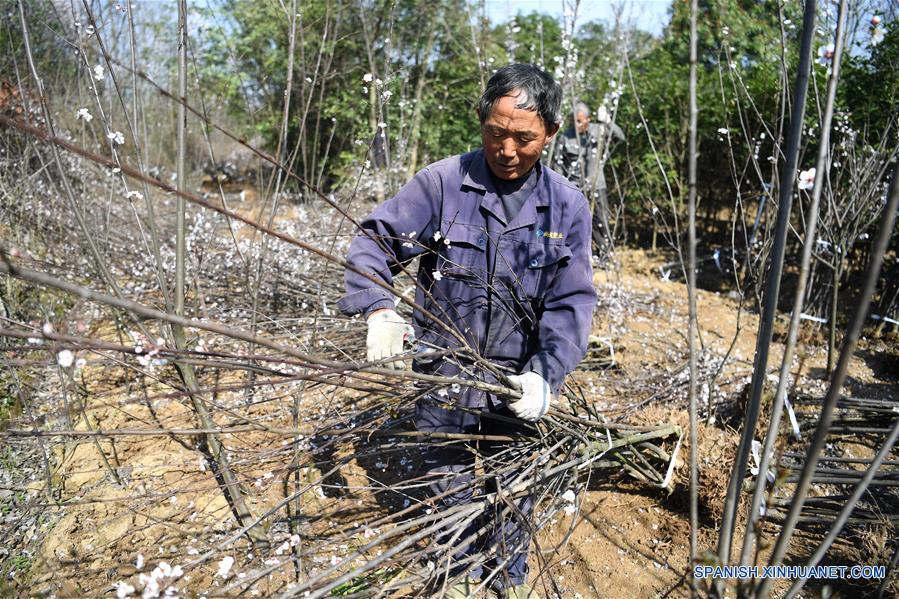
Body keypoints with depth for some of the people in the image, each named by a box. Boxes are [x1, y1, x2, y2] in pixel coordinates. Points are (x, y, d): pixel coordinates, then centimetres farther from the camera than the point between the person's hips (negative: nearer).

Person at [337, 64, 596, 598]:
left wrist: (546, 374, -19)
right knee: (452, 487, 18)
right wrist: (378, 310, -27)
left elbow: (572, 301, -6)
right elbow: (375, 241, -9)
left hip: (520, 379, 1)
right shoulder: (443, 182, -10)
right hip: (445, 371, -1)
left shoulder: (568, 206, -4)